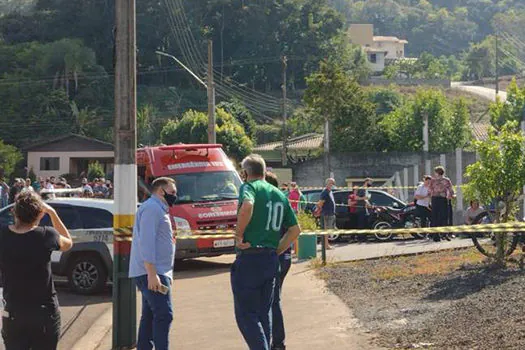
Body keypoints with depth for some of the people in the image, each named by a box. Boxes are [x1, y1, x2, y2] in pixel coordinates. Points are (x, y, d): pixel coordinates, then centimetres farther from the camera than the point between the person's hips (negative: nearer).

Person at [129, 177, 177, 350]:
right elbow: (146, 242, -19)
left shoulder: (158, 209, 23)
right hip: (151, 273, -11)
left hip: (154, 273, 11)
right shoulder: (152, 208, -10)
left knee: (149, 316, 11)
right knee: (164, 315, -16)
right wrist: (152, 273, -25)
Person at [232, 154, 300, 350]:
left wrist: (239, 235, -19)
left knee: (245, 314, -3)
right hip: (271, 260, 7)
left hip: (249, 258, -7)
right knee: (264, 313, 16)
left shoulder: (249, 187, -6)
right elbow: (295, 229, 16)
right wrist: (276, 251, 15)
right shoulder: (280, 195, 16)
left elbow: (247, 205, -30)